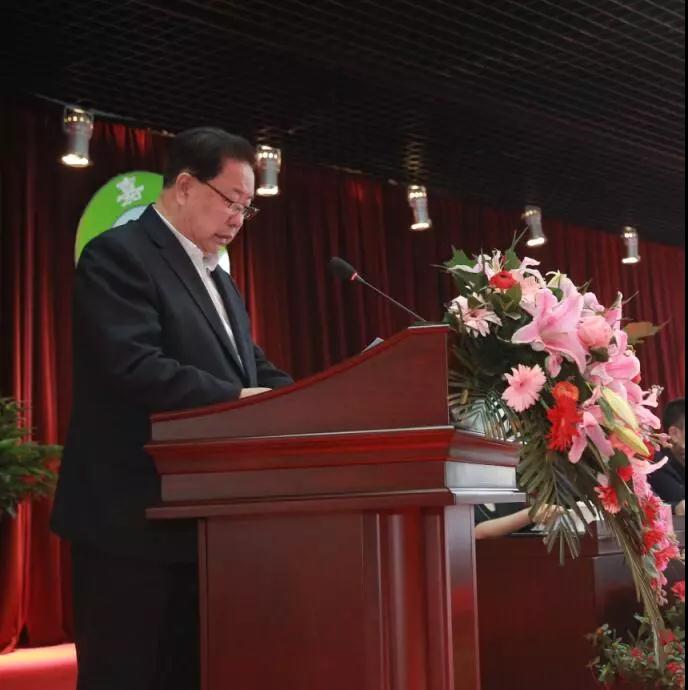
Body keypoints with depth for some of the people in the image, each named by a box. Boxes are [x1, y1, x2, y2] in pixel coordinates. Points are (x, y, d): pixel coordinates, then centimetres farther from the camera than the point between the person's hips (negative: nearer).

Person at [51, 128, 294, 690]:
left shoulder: (220, 282, 21)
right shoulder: (118, 255, -9)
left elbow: (256, 370, 18)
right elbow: (134, 367, -22)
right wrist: (238, 400, -25)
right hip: (134, 519, -9)